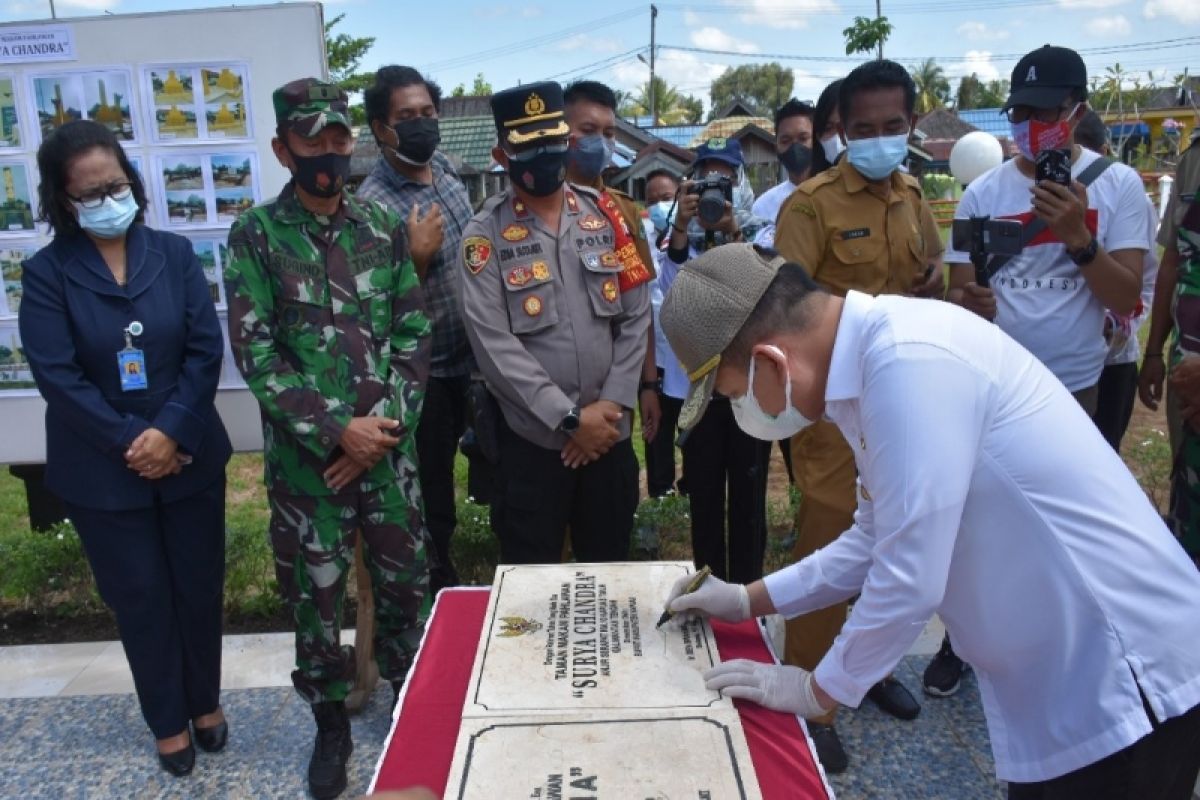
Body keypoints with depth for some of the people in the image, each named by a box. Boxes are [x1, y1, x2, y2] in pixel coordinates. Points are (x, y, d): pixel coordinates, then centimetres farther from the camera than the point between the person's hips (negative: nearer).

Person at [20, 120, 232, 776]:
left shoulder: (173, 254, -1)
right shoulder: (46, 273, -4)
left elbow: (206, 350, -6)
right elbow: (58, 377, -10)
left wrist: (171, 432, -16)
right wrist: (129, 442, -17)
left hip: (189, 456, 2)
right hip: (102, 471, -1)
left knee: (199, 585, 13)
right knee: (140, 598, 11)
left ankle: (206, 701, 36)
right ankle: (168, 720, 31)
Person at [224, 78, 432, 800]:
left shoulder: (383, 226, 3)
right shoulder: (255, 237, -4)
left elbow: (414, 332, 1)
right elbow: (257, 355, -9)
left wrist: (383, 423, -9)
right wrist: (338, 430, -15)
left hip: (388, 442, 2)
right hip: (305, 453, -2)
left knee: (406, 579, 12)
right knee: (317, 591, 10)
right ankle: (332, 722, 32)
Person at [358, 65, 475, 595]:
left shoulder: (445, 169, 4)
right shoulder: (373, 204, -19)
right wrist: (418, 254, -29)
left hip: (464, 358, 7)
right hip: (424, 372, -7)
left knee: (445, 481, 21)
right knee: (430, 502, 8)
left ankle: (443, 582, 41)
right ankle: (440, 592, 27)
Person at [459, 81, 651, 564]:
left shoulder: (606, 217, 4)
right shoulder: (486, 234, -6)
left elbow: (636, 317, 1)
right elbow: (493, 344, -13)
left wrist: (611, 404, -8)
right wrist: (570, 417, -15)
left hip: (609, 431, 3)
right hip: (532, 437, -3)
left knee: (610, 564, 18)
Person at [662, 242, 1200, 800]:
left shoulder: (909, 362, -27)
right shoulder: (877, 351, 3)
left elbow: (908, 578, -24)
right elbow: (880, 540, 14)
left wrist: (820, 689, -8)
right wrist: (750, 599, 14)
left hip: (1124, 675, -8)